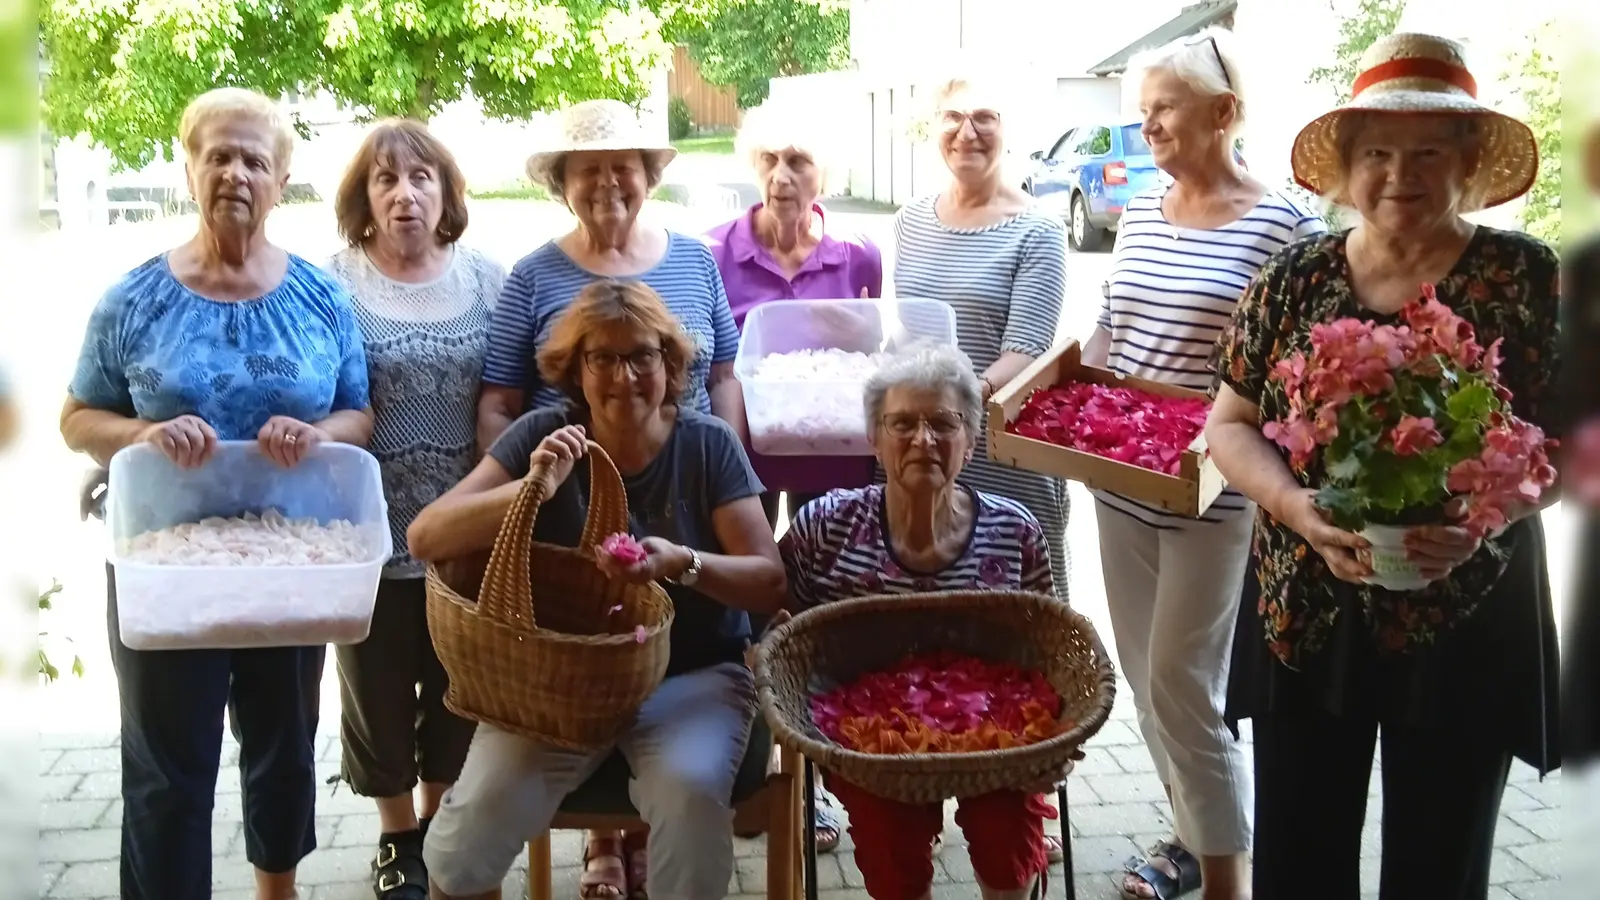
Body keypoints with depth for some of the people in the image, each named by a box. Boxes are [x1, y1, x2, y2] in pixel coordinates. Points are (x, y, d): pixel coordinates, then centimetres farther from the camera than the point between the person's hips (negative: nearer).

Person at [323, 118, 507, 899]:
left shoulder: (485, 280, 2)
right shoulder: (331, 284, -5)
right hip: (373, 526, -2)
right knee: (380, 686, 12)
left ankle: (442, 823, 36)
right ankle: (397, 835, 32)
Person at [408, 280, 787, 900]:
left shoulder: (709, 444, -4)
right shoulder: (543, 437, -3)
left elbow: (772, 583, -8)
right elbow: (425, 538, -11)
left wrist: (683, 564, -27)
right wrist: (533, 490, -26)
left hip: (692, 674, -1)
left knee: (690, 790, -31)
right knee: (483, 807, -23)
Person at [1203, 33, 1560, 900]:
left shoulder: (1523, 276, -4)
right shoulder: (1293, 277, 3)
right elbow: (1228, 424, 5)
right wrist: (1295, 504, -15)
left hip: (1464, 624, -2)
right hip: (1302, 618, 2)